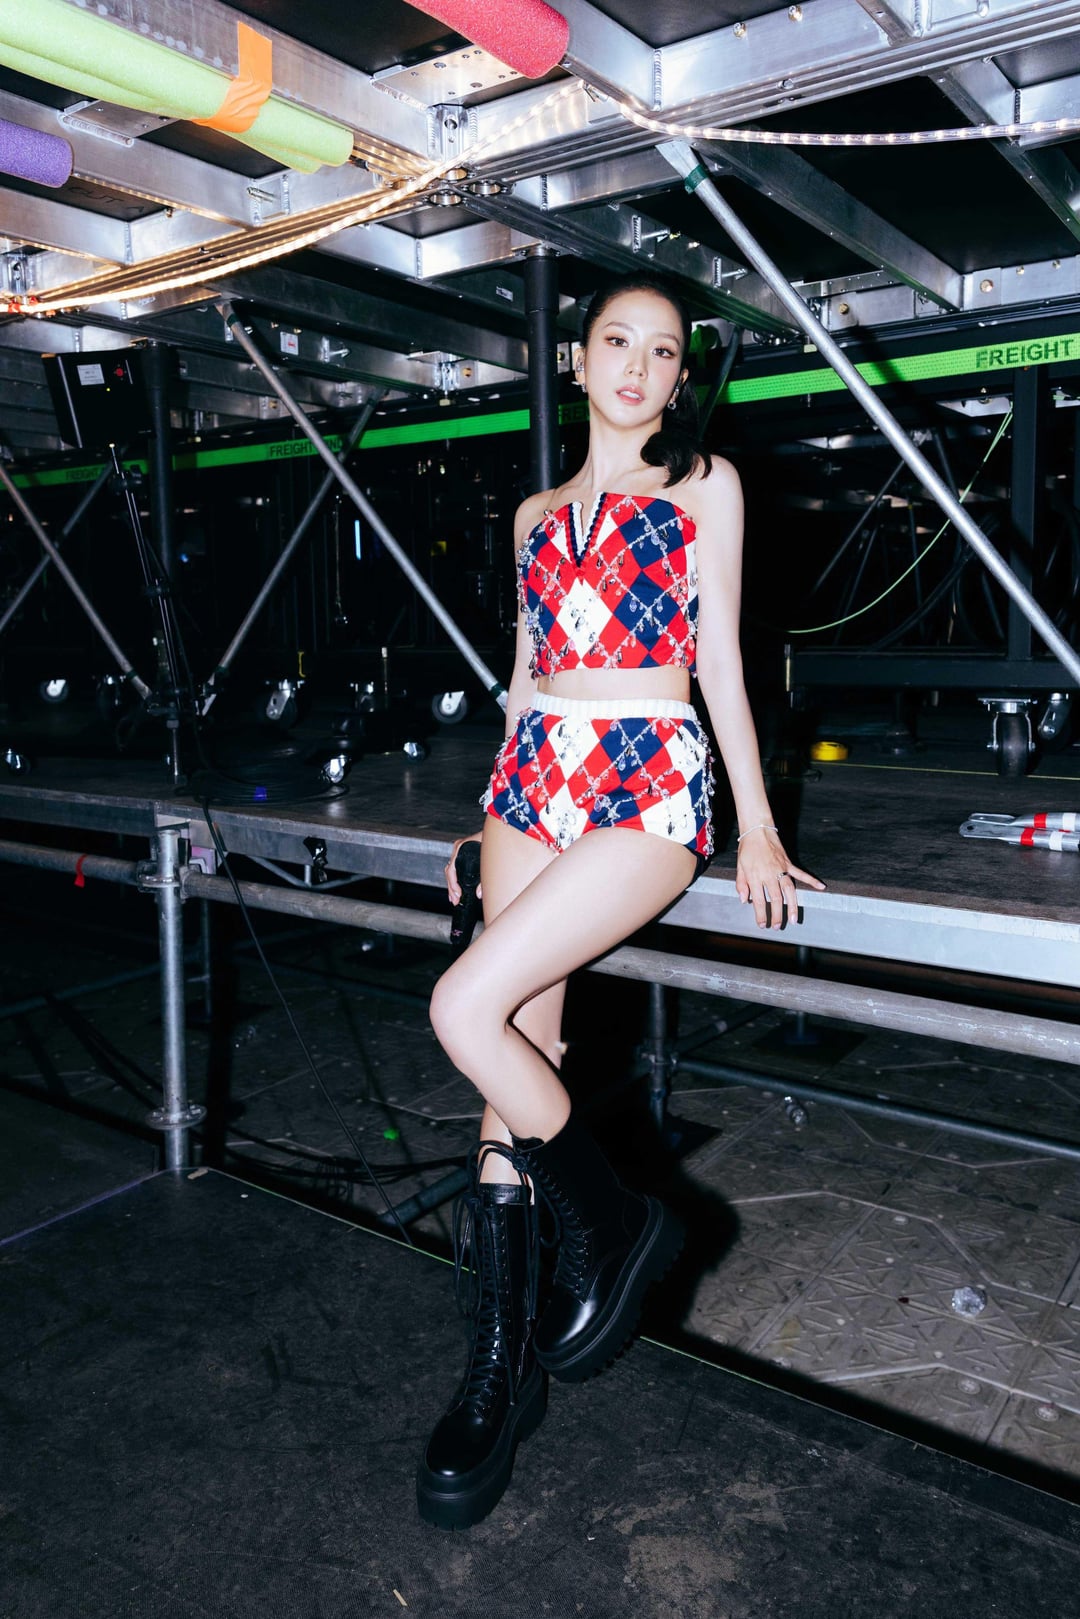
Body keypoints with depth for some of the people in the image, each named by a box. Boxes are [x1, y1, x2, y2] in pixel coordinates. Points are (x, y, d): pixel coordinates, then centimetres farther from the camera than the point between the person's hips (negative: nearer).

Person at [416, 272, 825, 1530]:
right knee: (520, 1058, -2)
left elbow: (719, 658, 3)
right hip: (536, 783, 5)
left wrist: (757, 827, -2)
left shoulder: (704, 484, 8)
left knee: (470, 1011, -21)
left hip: (649, 788, -4)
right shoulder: (538, 513, 20)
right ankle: (502, 1366, 11)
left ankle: (612, 1229, 3)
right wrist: (495, 814, 17)